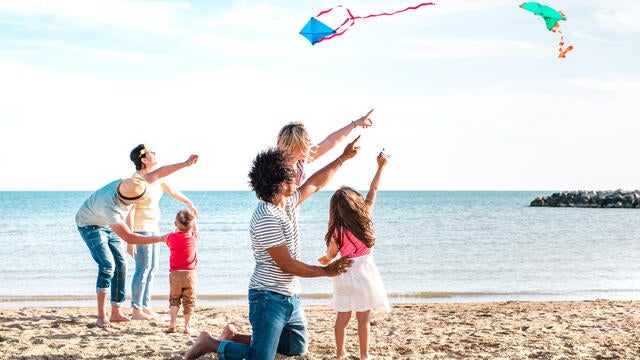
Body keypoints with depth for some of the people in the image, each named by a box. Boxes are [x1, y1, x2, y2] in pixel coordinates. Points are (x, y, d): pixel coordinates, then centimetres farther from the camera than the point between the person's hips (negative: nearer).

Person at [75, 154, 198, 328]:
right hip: (90, 225, -8)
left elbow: (157, 173, -12)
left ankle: (116, 313, 13)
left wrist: (186, 163, -11)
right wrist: (161, 239, -42)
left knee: (120, 265, 4)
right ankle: (102, 317, -16)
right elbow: (129, 238, -44)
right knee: (107, 265, -22)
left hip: (108, 226, 8)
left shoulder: (128, 185, -26)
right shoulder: (110, 207, -45)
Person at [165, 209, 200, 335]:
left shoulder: (171, 237, -6)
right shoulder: (194, 237, -5)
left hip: (175, 273, 1)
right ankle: (187, 326, 6)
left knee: (174, 298, 15)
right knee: (189, 301, 7)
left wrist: (177, 228, 26)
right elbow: (196, 230, 20)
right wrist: (193, 218, 30)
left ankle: (172, 322, 1)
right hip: (190, 274, -1)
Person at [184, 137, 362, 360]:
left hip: (290, 297, 9)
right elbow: (287, 265, -21)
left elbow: (316, 183, 21)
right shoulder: (266, 220, -24)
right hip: (269, 297, -9)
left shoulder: (288, 203, 4)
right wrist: (326, 271, -14)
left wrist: (343, 158, 22)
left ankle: (235, 337, 24)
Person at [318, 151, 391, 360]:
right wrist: (381, 167, 8)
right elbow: (373, 190, 0)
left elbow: (331, 255, 3)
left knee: (342, 317, 10)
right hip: (363, 271, -1)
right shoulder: (364, 218, -9)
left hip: (344, 273, 1)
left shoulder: (337, 231, -8)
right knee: (363, 319, 5)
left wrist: (324, 260, 26)